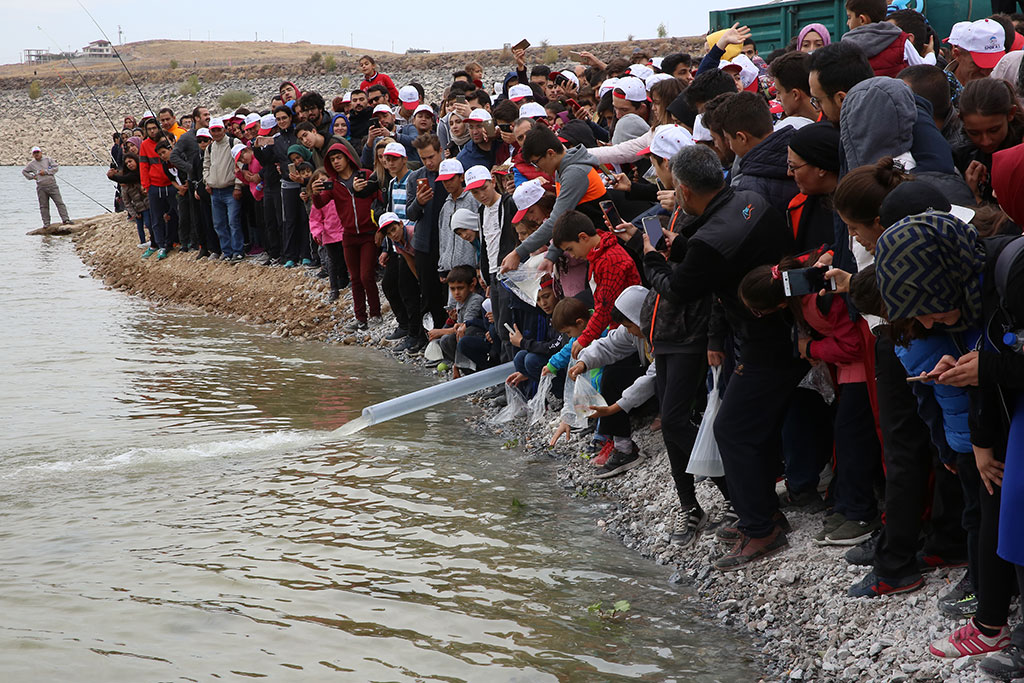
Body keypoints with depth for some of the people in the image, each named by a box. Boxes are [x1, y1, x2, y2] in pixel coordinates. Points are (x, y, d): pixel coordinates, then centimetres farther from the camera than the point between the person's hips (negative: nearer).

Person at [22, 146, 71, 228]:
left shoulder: (48, 160, 6)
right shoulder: (31, 164, 11)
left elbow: (56, 167, -2)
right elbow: (24, 171, 23)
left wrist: (46, 172, -10)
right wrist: (32, 177, 9)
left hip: (52, 185, -2)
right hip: (41, 187, 2)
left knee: (59, 202, -8)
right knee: (43, 206, 3)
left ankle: (65, 219, -8)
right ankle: (46, 223, 9)